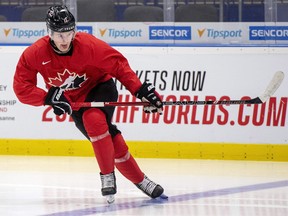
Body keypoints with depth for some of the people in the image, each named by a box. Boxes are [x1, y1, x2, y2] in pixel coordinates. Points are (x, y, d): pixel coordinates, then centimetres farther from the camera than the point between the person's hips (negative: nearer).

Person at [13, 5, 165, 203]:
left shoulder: (88, 45, -28)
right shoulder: (34, 54, -21)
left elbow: (119, 66, -22)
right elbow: (22, 88, -18)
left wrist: (141, 90, -30)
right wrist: (49, 97, -31)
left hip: (101, 89, -3)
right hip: (74, 102, 3)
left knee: (93, 118, -34)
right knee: (110, 144, -8)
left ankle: (108, 176, -22)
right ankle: (140, 181, 8)